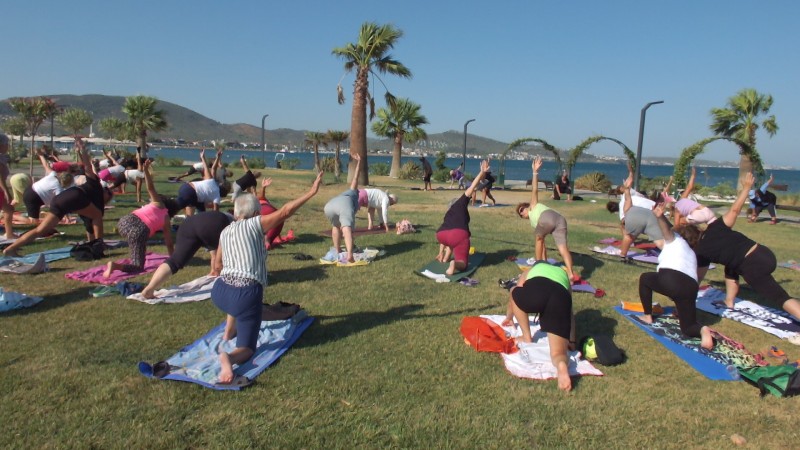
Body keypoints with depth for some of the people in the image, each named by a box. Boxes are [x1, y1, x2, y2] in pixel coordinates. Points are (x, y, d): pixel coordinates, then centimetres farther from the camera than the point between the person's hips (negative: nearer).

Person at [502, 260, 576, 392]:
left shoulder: (531, 270, 41)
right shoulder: (563, 274, 44)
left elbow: (516, 294, 54)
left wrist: (509, 316, 71)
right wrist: (571, 341, 45)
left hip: (535, 290, -1)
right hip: (561, 297, 1)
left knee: (514, 293, 33)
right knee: (558, 352, 4)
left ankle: (527, 337, 28)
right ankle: (562, 365, -31)